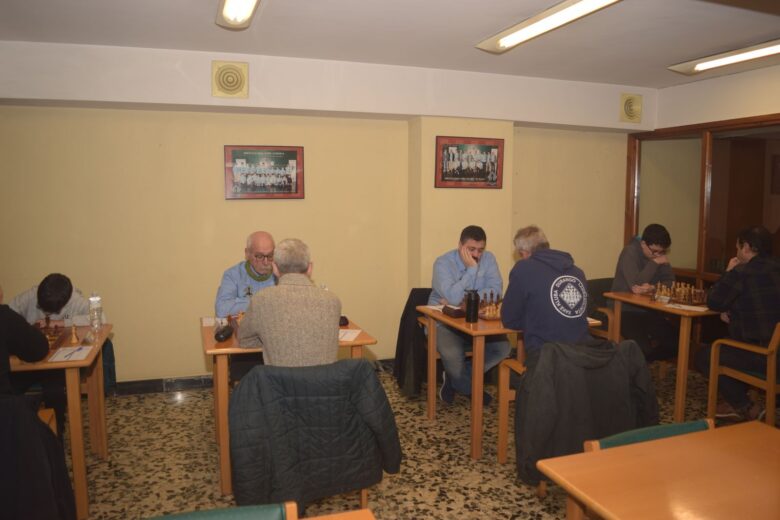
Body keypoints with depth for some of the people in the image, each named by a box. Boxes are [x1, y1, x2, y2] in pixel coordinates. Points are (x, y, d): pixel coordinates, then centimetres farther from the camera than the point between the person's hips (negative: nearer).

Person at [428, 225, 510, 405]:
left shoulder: (488, 259, -1)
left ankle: (455, 380, 0)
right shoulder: (443, 262, -14)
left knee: (502, 348, -19)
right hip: (444, 321, -4)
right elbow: (453, 297, -27)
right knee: (451, 355, -33)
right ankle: (473, 389, 0)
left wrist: (462, 298, -21)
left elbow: (496, 291, -14)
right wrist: (472, 268, -25)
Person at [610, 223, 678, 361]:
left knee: (676, 341, -12)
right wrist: (655, 263, -19)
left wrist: (652, 288, -25)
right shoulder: (630, 252, -13)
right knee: (644, 348, -27)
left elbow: (670, 282, -4)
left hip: (649, 311, 7)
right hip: (625, 311, -7)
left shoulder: (659, 256, 6)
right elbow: (635, 285, -25)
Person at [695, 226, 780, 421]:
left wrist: (728, 272, 4)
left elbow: (713, 302, -6)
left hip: (763, 356, -8)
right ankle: (736, 401, 26)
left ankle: (745, 408, 11)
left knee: (703, 356, 10)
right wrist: (731, 312, 10)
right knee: (721, 347, 28)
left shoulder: (742, 272, -17)